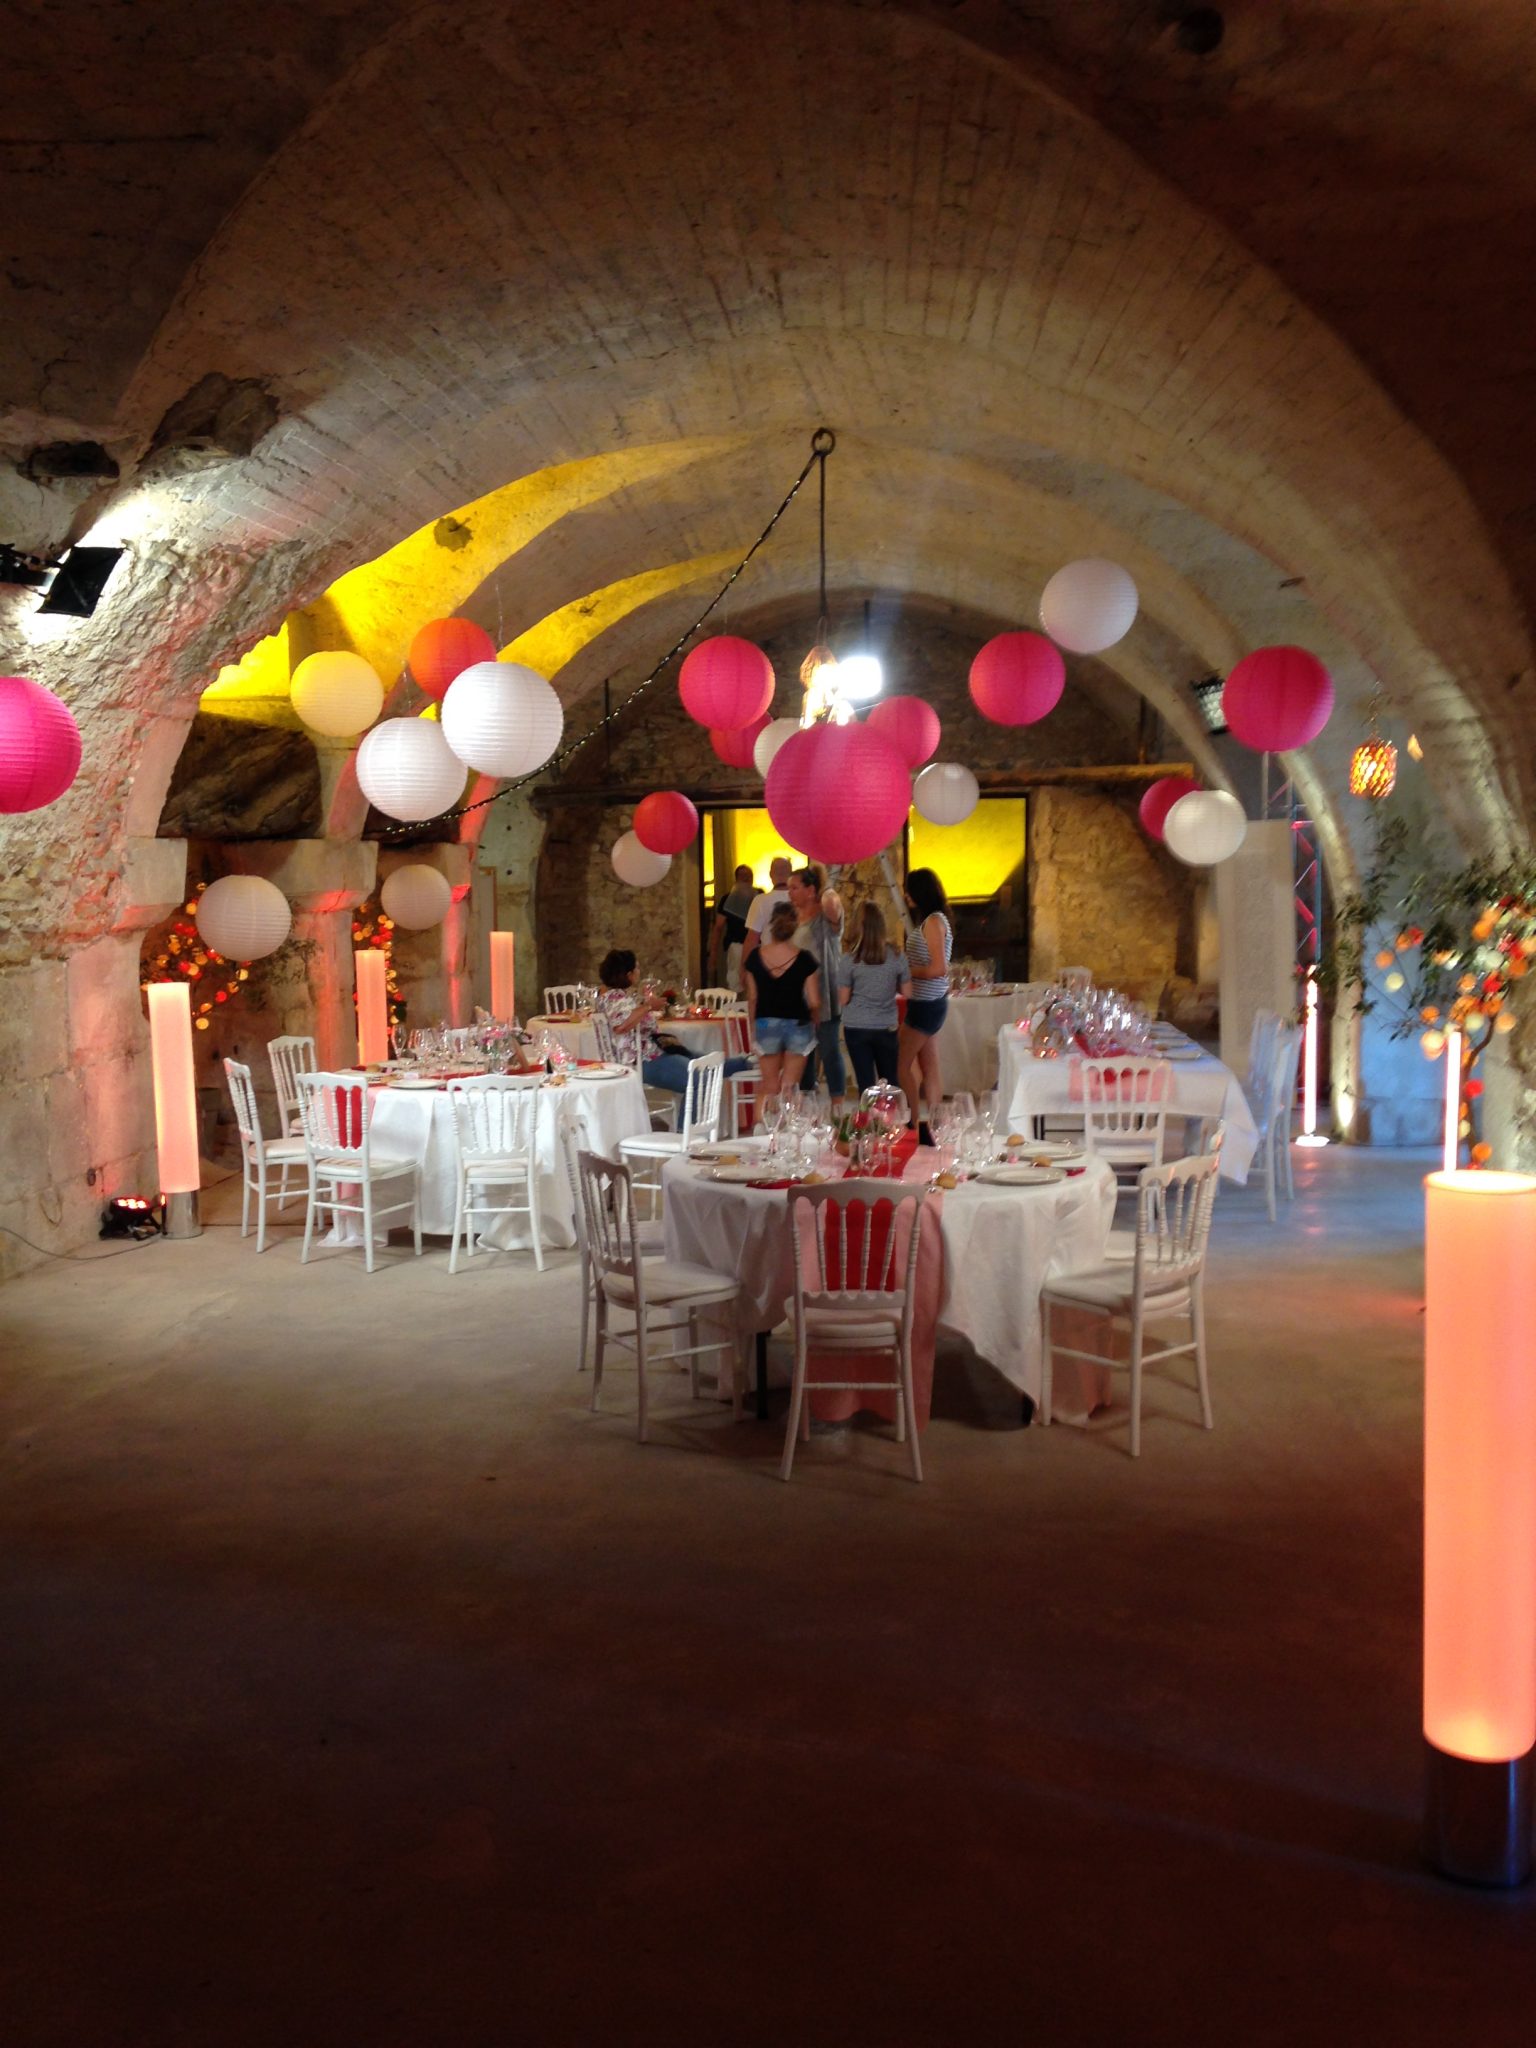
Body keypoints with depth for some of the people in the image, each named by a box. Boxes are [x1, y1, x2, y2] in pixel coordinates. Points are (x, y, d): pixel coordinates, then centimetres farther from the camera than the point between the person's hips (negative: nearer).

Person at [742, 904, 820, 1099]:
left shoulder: (755, 957, -5)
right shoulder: (804, 959, -11)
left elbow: (752, 998, 3)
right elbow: (814, 1002, -8)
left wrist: (753, 1027, 16)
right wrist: (813, 1021, 12)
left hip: (766, 1024, 2)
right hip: (798, 1024, -1)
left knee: (769, 1088, 13)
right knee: (789, 1088, 7)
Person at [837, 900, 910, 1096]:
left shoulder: (850, 960, -11)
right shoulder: (897, 957, -6)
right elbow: (907, 993, 1)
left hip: (856, 1028, -2)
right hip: (886, 1028, 2)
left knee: (866, 1084, 4)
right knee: (891, 1082, 14)